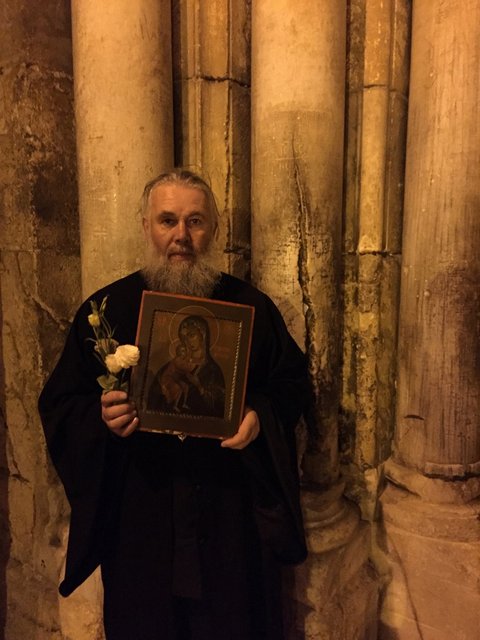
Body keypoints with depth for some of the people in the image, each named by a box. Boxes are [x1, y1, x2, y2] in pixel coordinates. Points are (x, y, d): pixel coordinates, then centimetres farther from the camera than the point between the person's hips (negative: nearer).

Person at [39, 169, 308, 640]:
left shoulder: (252, 307, -2)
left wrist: (260, 416, -15)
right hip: (138, 517, 1)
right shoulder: (105, 309, -1)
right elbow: (59, 403, 3)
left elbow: (290, 384, 4)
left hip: (233, 515, 1)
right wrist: (102, 417, -18)